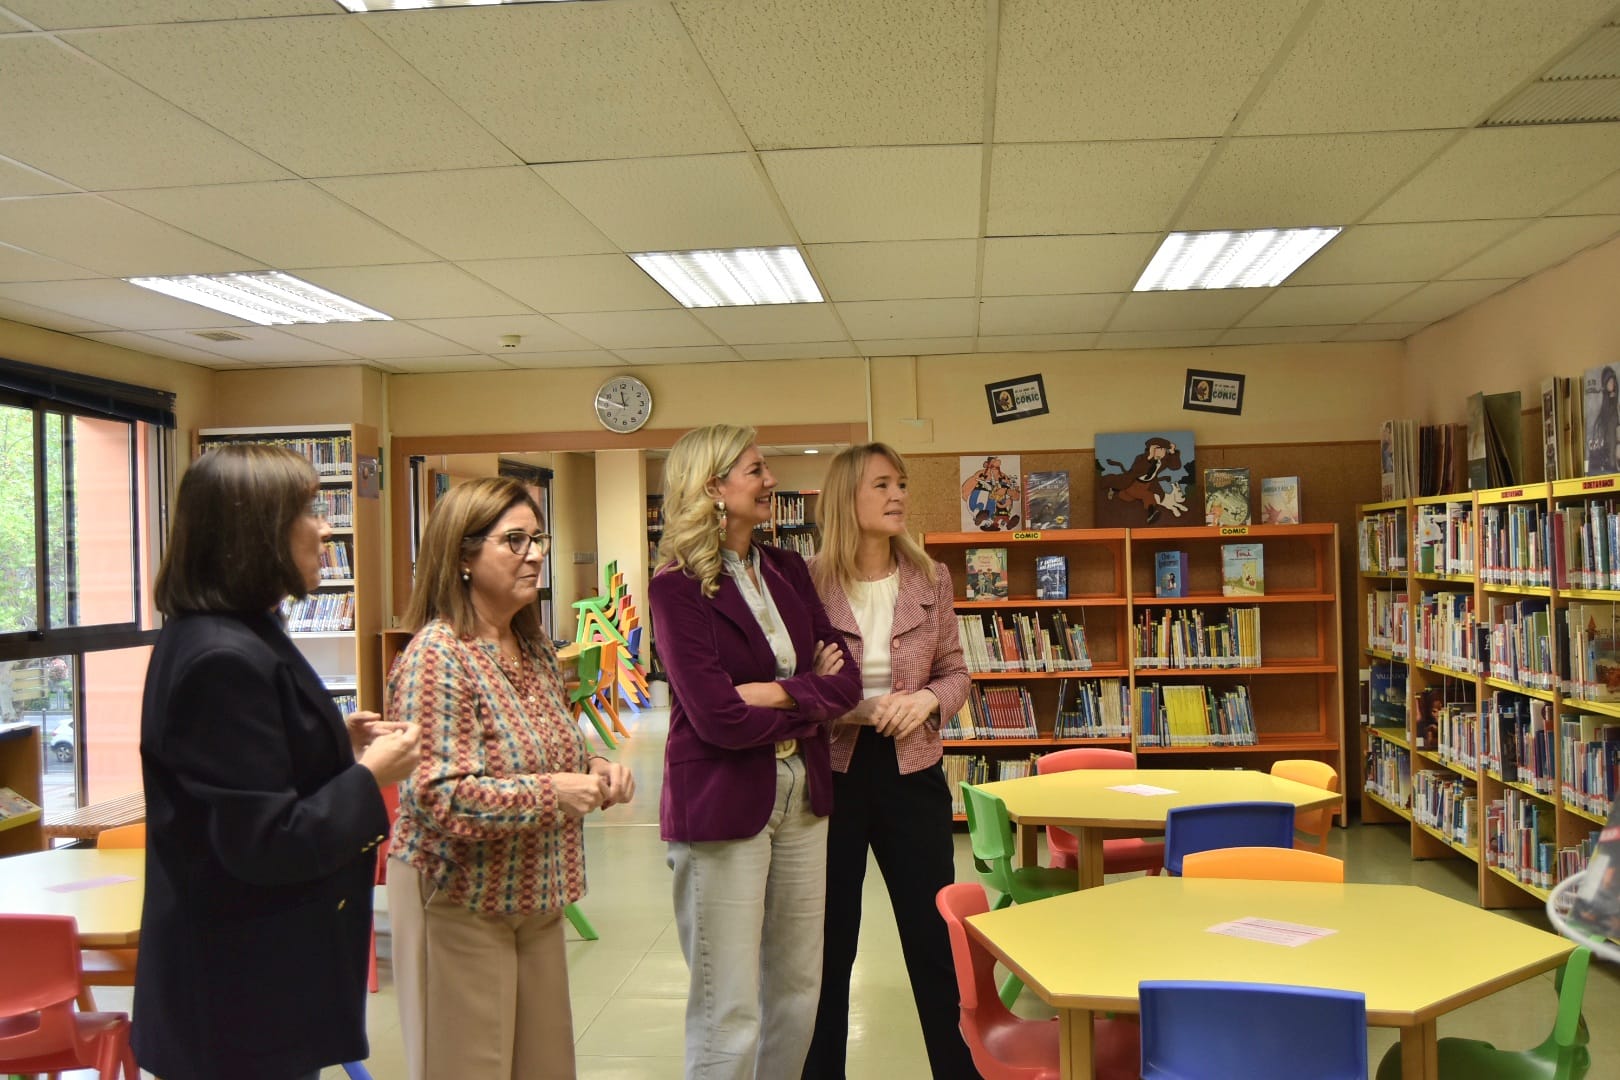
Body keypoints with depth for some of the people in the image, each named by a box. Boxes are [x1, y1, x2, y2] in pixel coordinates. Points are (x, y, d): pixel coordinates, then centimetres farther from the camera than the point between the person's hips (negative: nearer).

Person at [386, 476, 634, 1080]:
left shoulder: (534, 647, 8)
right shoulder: (437, 653, -17)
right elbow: (437, 797, -24)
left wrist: (594, 771, 0)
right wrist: (553, 793, -22)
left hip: (534, 901, 8)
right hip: (461, 903, -7)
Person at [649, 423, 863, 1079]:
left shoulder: (786, 570, 9)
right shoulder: (677, 586, -11)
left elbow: (845, 680, 1)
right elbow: (719, 718, -18)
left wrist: (777, 694, -16)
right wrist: (810, 698, -6)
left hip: (802, 800, 6)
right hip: (722, 804, -6)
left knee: (798, 988, 15)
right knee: (729, 1010, 2)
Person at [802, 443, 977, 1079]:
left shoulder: (931, 579, 0)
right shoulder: (809, 581, -8)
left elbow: (956, 672, 8)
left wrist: (927, 699, -13)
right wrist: (856, 709, -19)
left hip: (912, 772, 2)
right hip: (831, 772, -2)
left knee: (933, 932, 12)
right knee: (829, 938, 11)